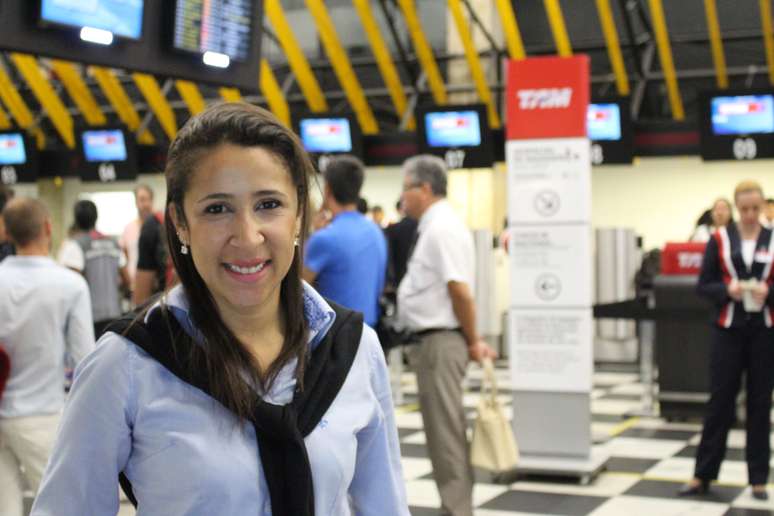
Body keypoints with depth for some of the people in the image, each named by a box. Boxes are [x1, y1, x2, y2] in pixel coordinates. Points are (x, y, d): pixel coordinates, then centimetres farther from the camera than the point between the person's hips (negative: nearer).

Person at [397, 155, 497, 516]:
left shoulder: (442, 229, -16)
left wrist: (473, 341, -12)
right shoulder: (434, 226, 15)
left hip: (440, 341, -10)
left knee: (446, 432, -6)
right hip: (431, 340, 10)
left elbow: (461, 291, -21)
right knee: (442, 431, 15)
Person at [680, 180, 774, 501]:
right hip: (729, 330, -1)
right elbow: (703, 286, 2)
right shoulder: (720, 239, 2)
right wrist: (727, 290, -16)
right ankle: (702, 476, 10)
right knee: (720, 402, 2)